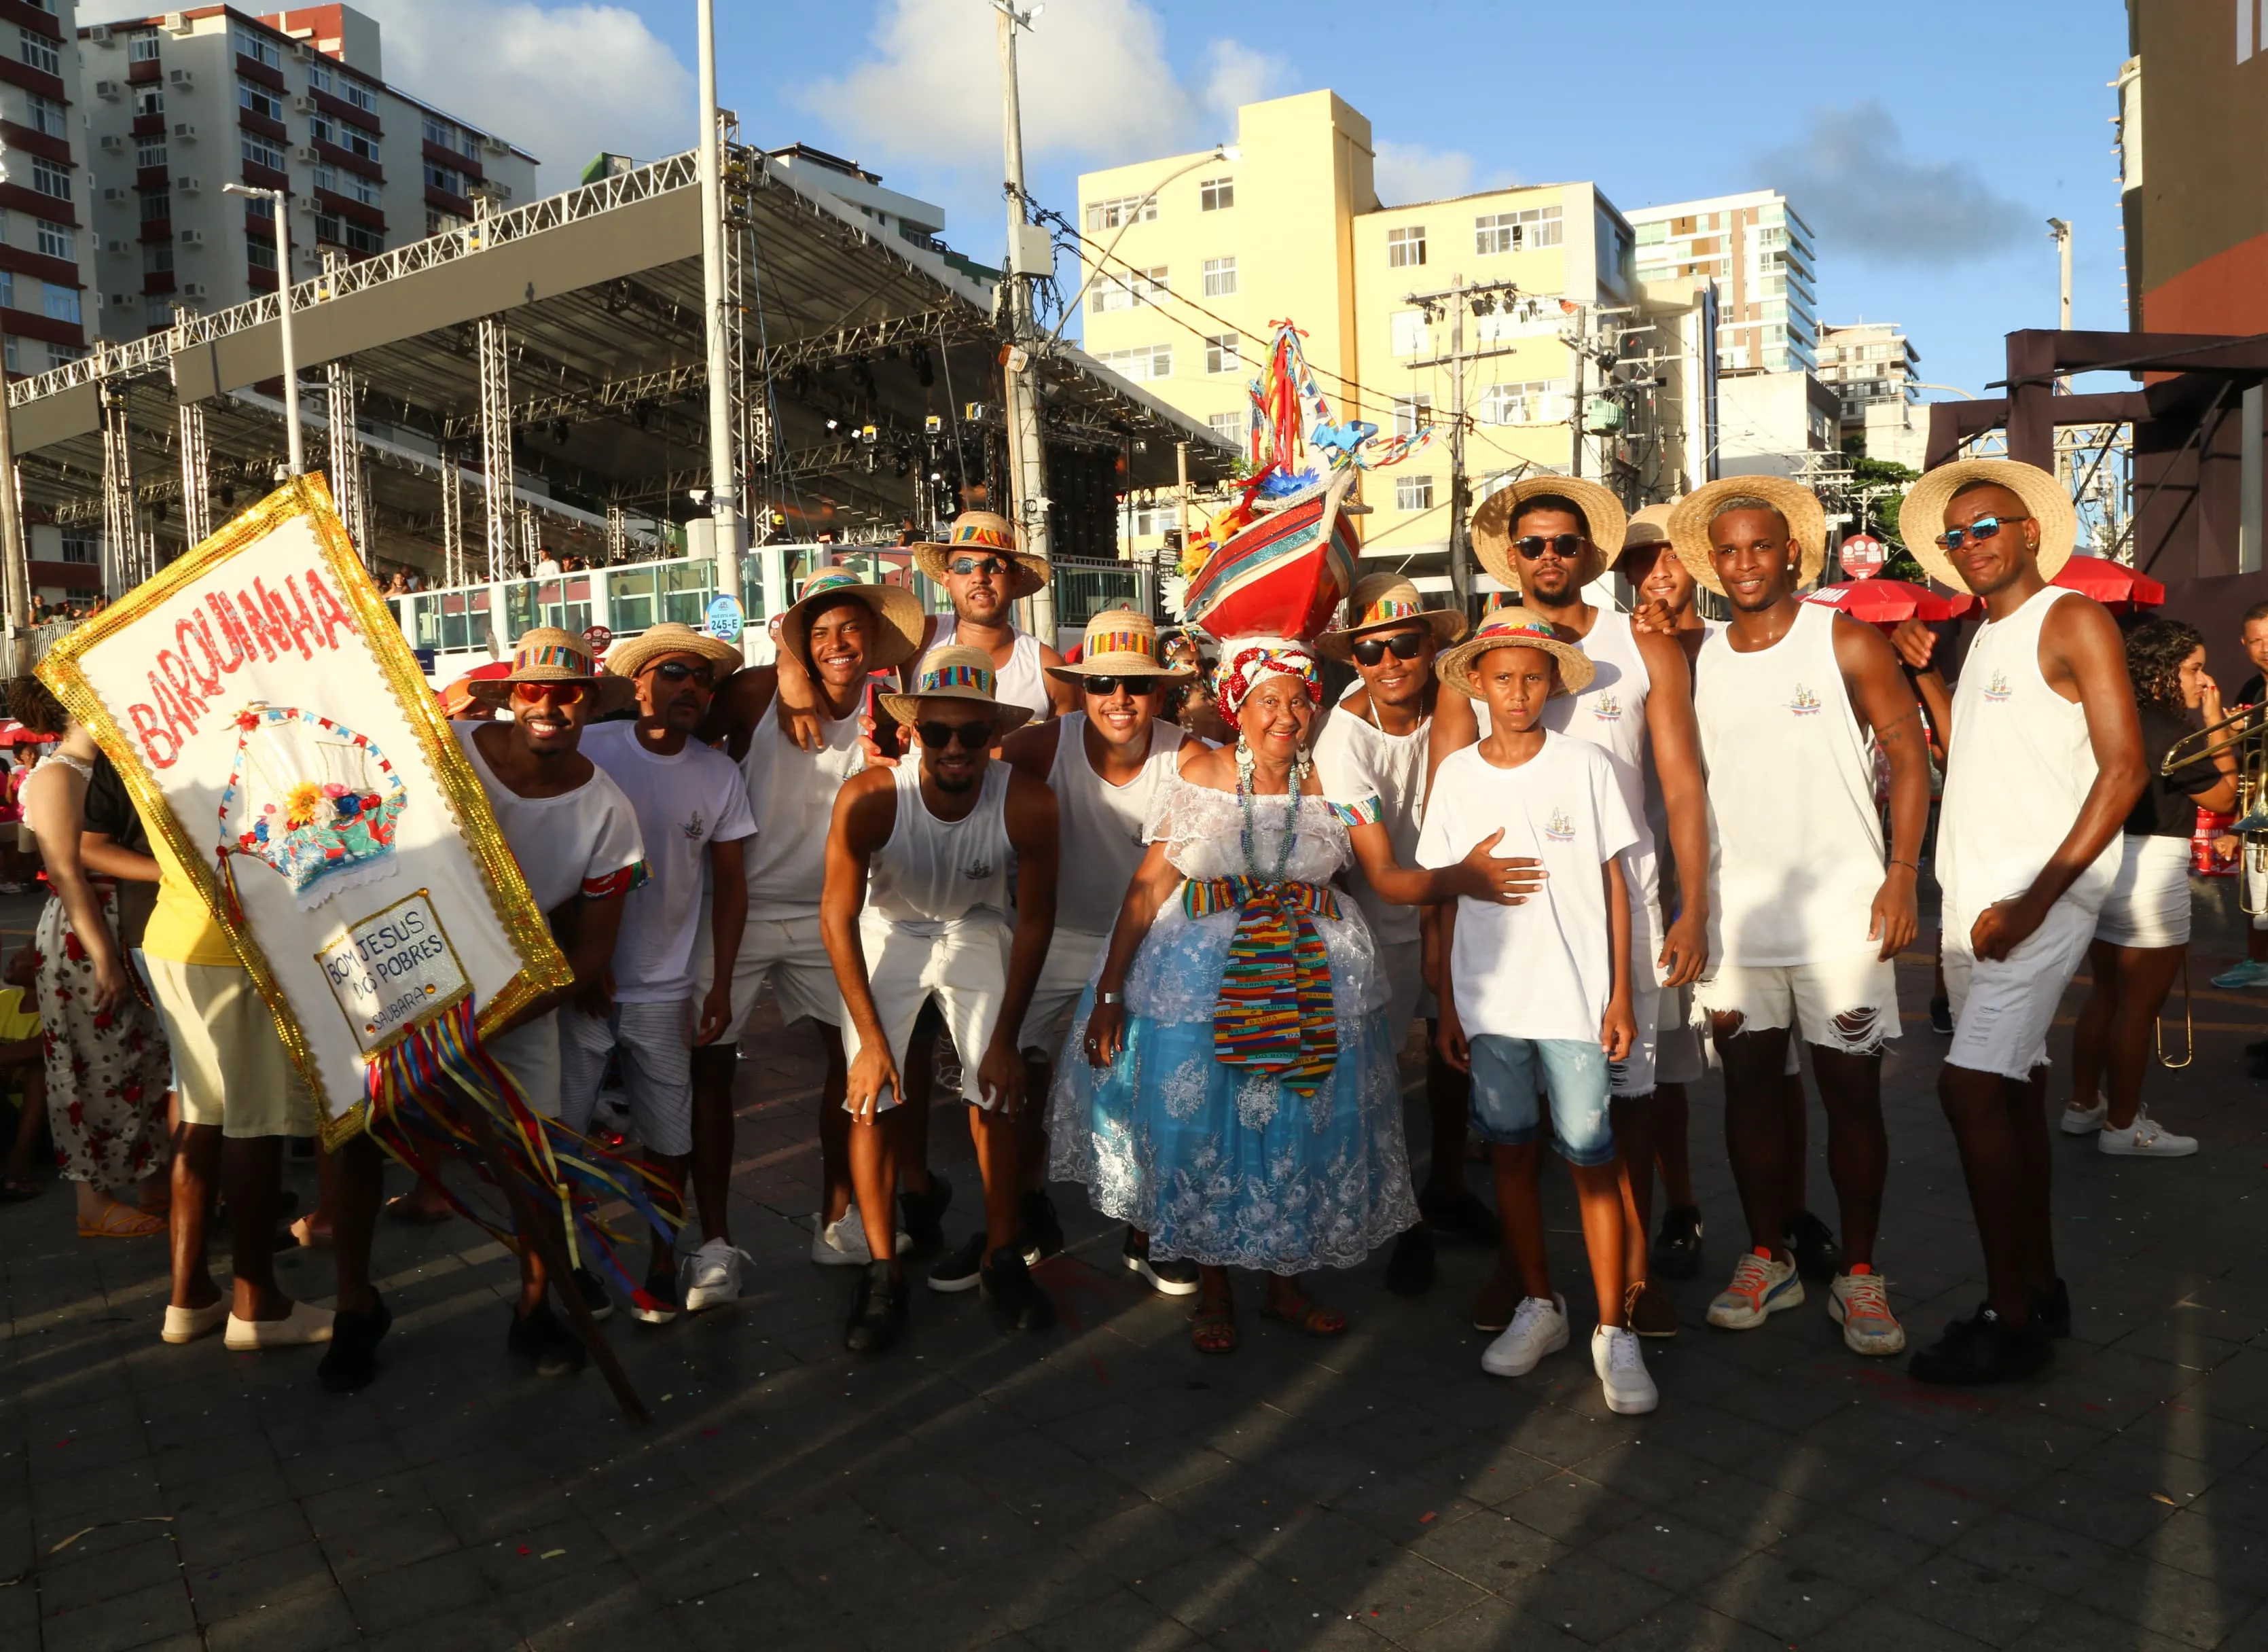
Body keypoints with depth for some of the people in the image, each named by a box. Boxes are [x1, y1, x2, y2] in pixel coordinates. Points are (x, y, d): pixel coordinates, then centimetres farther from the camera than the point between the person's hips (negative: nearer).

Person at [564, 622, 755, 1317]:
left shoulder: (720, 776, 1)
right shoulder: (588, 750, -7)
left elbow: (729, 883, 6)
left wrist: (721, 986, 0)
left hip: (664, 989, 2)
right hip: (579, 980, -2)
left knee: (670, 1137, 5)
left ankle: (663, 1266, 24)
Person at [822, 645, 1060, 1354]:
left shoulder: (1027, 803, -28)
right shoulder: (869, 798, -31)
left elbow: (1035, 920, -13)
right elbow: (838, 916, -19)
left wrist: (1006, 1035, -11)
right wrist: (871, 1037, -19)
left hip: (977, 931, 1)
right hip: (887, 930, 0)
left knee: (998, 1090, -7)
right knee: (871, 1095, -9)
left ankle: (1003, 1261, 10)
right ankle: (883, 1271, 6)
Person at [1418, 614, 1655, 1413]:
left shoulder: (1586, 765, -3)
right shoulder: (1455, 774, 3)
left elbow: (1614, 883, 0)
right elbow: (1446, 896, 7)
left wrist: (1621, 995, -3)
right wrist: (1448, 1004, 5)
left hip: (1576, 994, -3)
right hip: (1490, 996, 3)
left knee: (1590, 1158, 0)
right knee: (1509, 1148, 12)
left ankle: (1614, 1331, 12)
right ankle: (1539, 1306, 28)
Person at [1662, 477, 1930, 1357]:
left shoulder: (1847, 643, -2)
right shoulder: (1695, 659, 8)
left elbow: (1908, 754, -2)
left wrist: (1901, 875, -11)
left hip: (1841, 911, -3)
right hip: (1734, 912, 3)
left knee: (1851, 1093, 2)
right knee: (1750, 1086, 7)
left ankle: (1859, 1274, 15)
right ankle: (1768, 1259, 21)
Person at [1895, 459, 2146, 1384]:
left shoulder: (2072, 619, -7)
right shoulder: (1984, 637, 17)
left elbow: (2124, 767, -14)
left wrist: (2035, 899, -20)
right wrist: (1923, 673, 13)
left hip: (2042, 893, -8)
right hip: (1974, 892, 8)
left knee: (1971, 1087, -14)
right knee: (2011, 1086, 12)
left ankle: (2010, 1320, -4)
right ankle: (2040, 1289, 23)